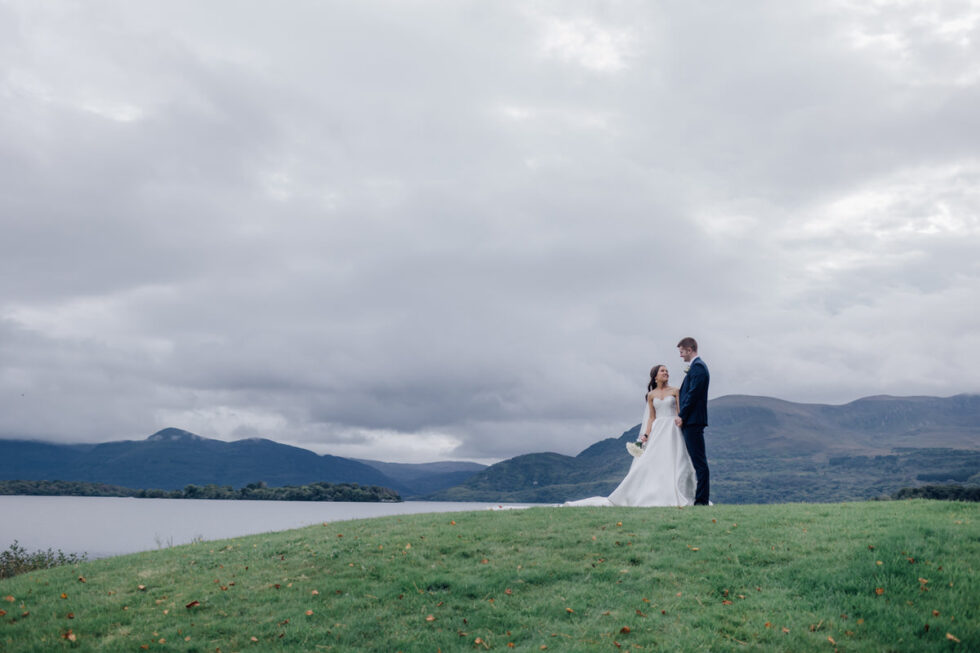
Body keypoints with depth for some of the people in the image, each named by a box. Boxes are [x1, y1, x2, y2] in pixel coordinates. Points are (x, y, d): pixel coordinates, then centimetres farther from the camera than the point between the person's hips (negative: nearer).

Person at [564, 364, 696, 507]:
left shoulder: (675, 391, 6)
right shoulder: (651, 395, 10)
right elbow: (651, 417, 9)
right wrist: (646, 434, -2)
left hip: (672, 430, -2)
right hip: (657, 431, 2)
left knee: (673, 462, -7)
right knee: (647, 463, -5)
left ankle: (675, 497, -2)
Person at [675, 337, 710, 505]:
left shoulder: (698, 367, -11)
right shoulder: (695, 367, 20)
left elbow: (693, 394, -18)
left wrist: (681, 416, -14)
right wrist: (681, 416, 14)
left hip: (693, 421, -11)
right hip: (690, 421, 11)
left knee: (699, 461, -8)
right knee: (698, 461, 10)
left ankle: (702, 500, -7)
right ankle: (700, 498, 14)